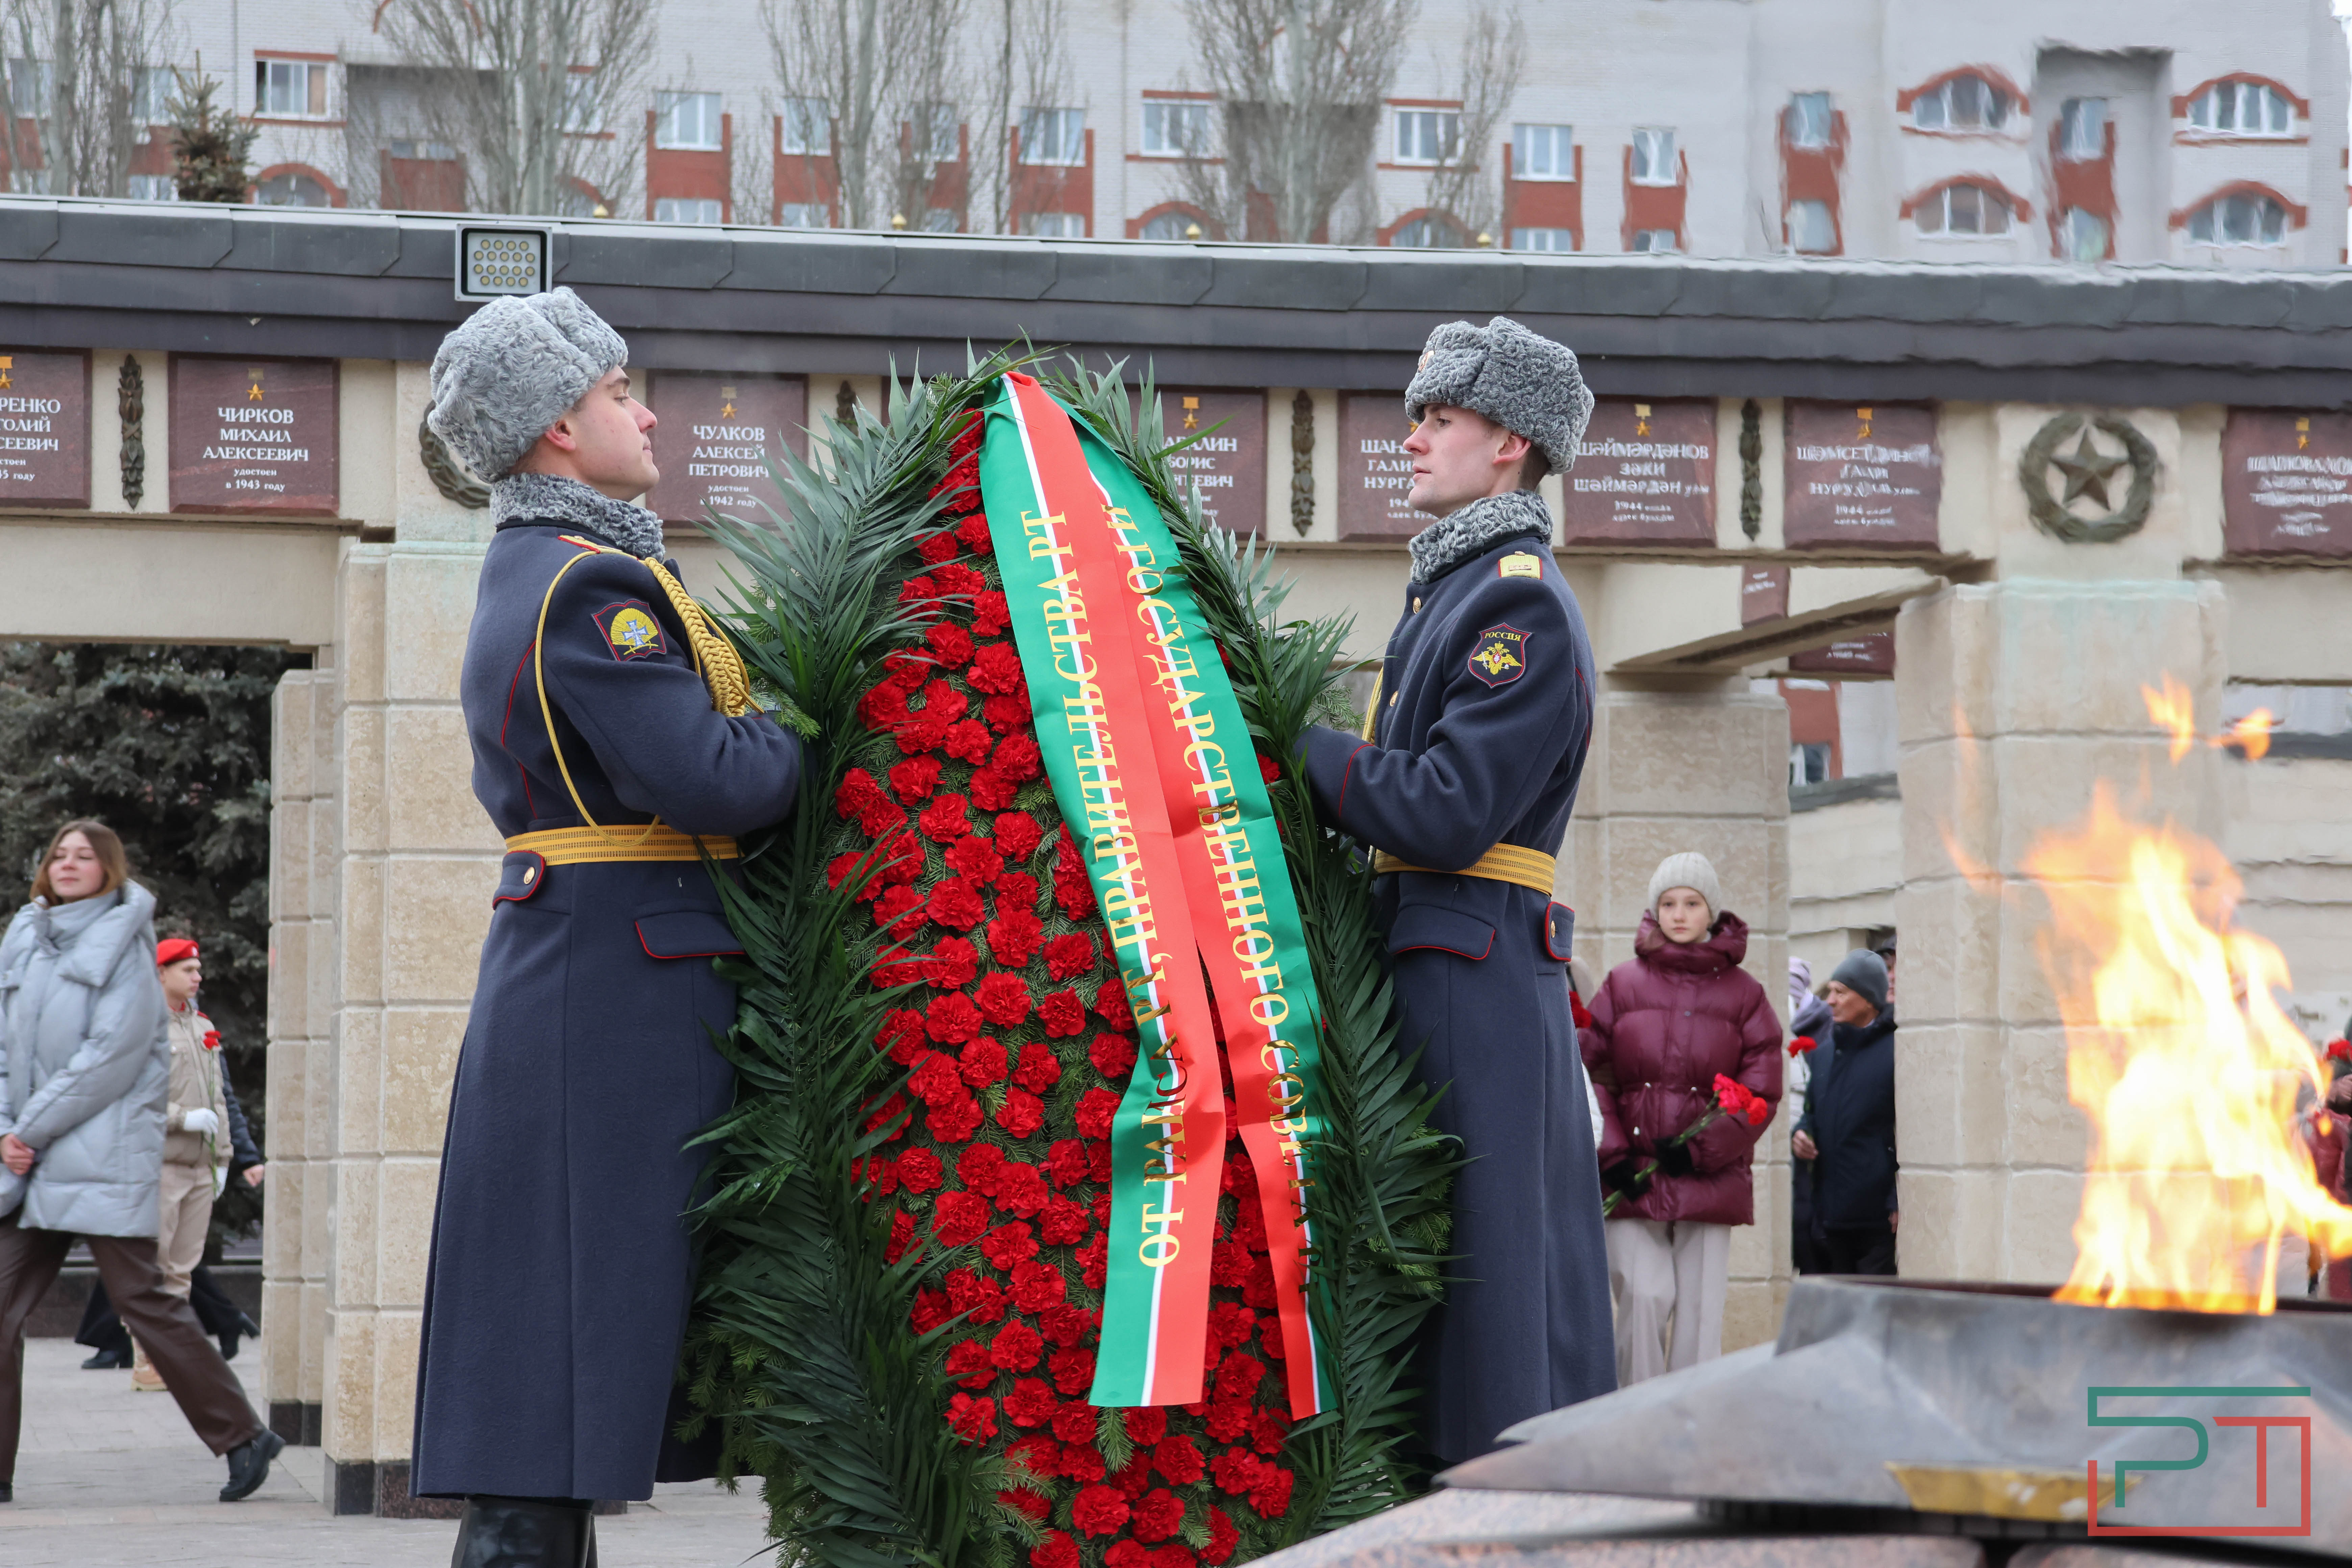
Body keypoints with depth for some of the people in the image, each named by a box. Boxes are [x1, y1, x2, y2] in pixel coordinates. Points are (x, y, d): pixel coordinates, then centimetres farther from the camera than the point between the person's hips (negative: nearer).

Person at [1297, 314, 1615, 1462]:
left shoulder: (1523, 605, -11)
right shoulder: (1451, 589, 20)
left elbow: (1447, 812, -18)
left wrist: (1297, 749, -10)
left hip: (1471, 978, -10)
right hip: (1439, 968, 10)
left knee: (1478, 1260, -8)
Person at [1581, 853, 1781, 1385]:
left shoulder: (1743, 995, 8)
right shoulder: (1623, 984, 8)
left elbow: (1760, 1092, 3)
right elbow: (1591, 1075, 5)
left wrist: (1702, 1149, -9)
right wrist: (1611, 1155, -7)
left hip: (1709, 1177, 1)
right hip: (1631, 1178, -1)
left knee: (1700, 1308, -2)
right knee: (1646, 1296, -12)